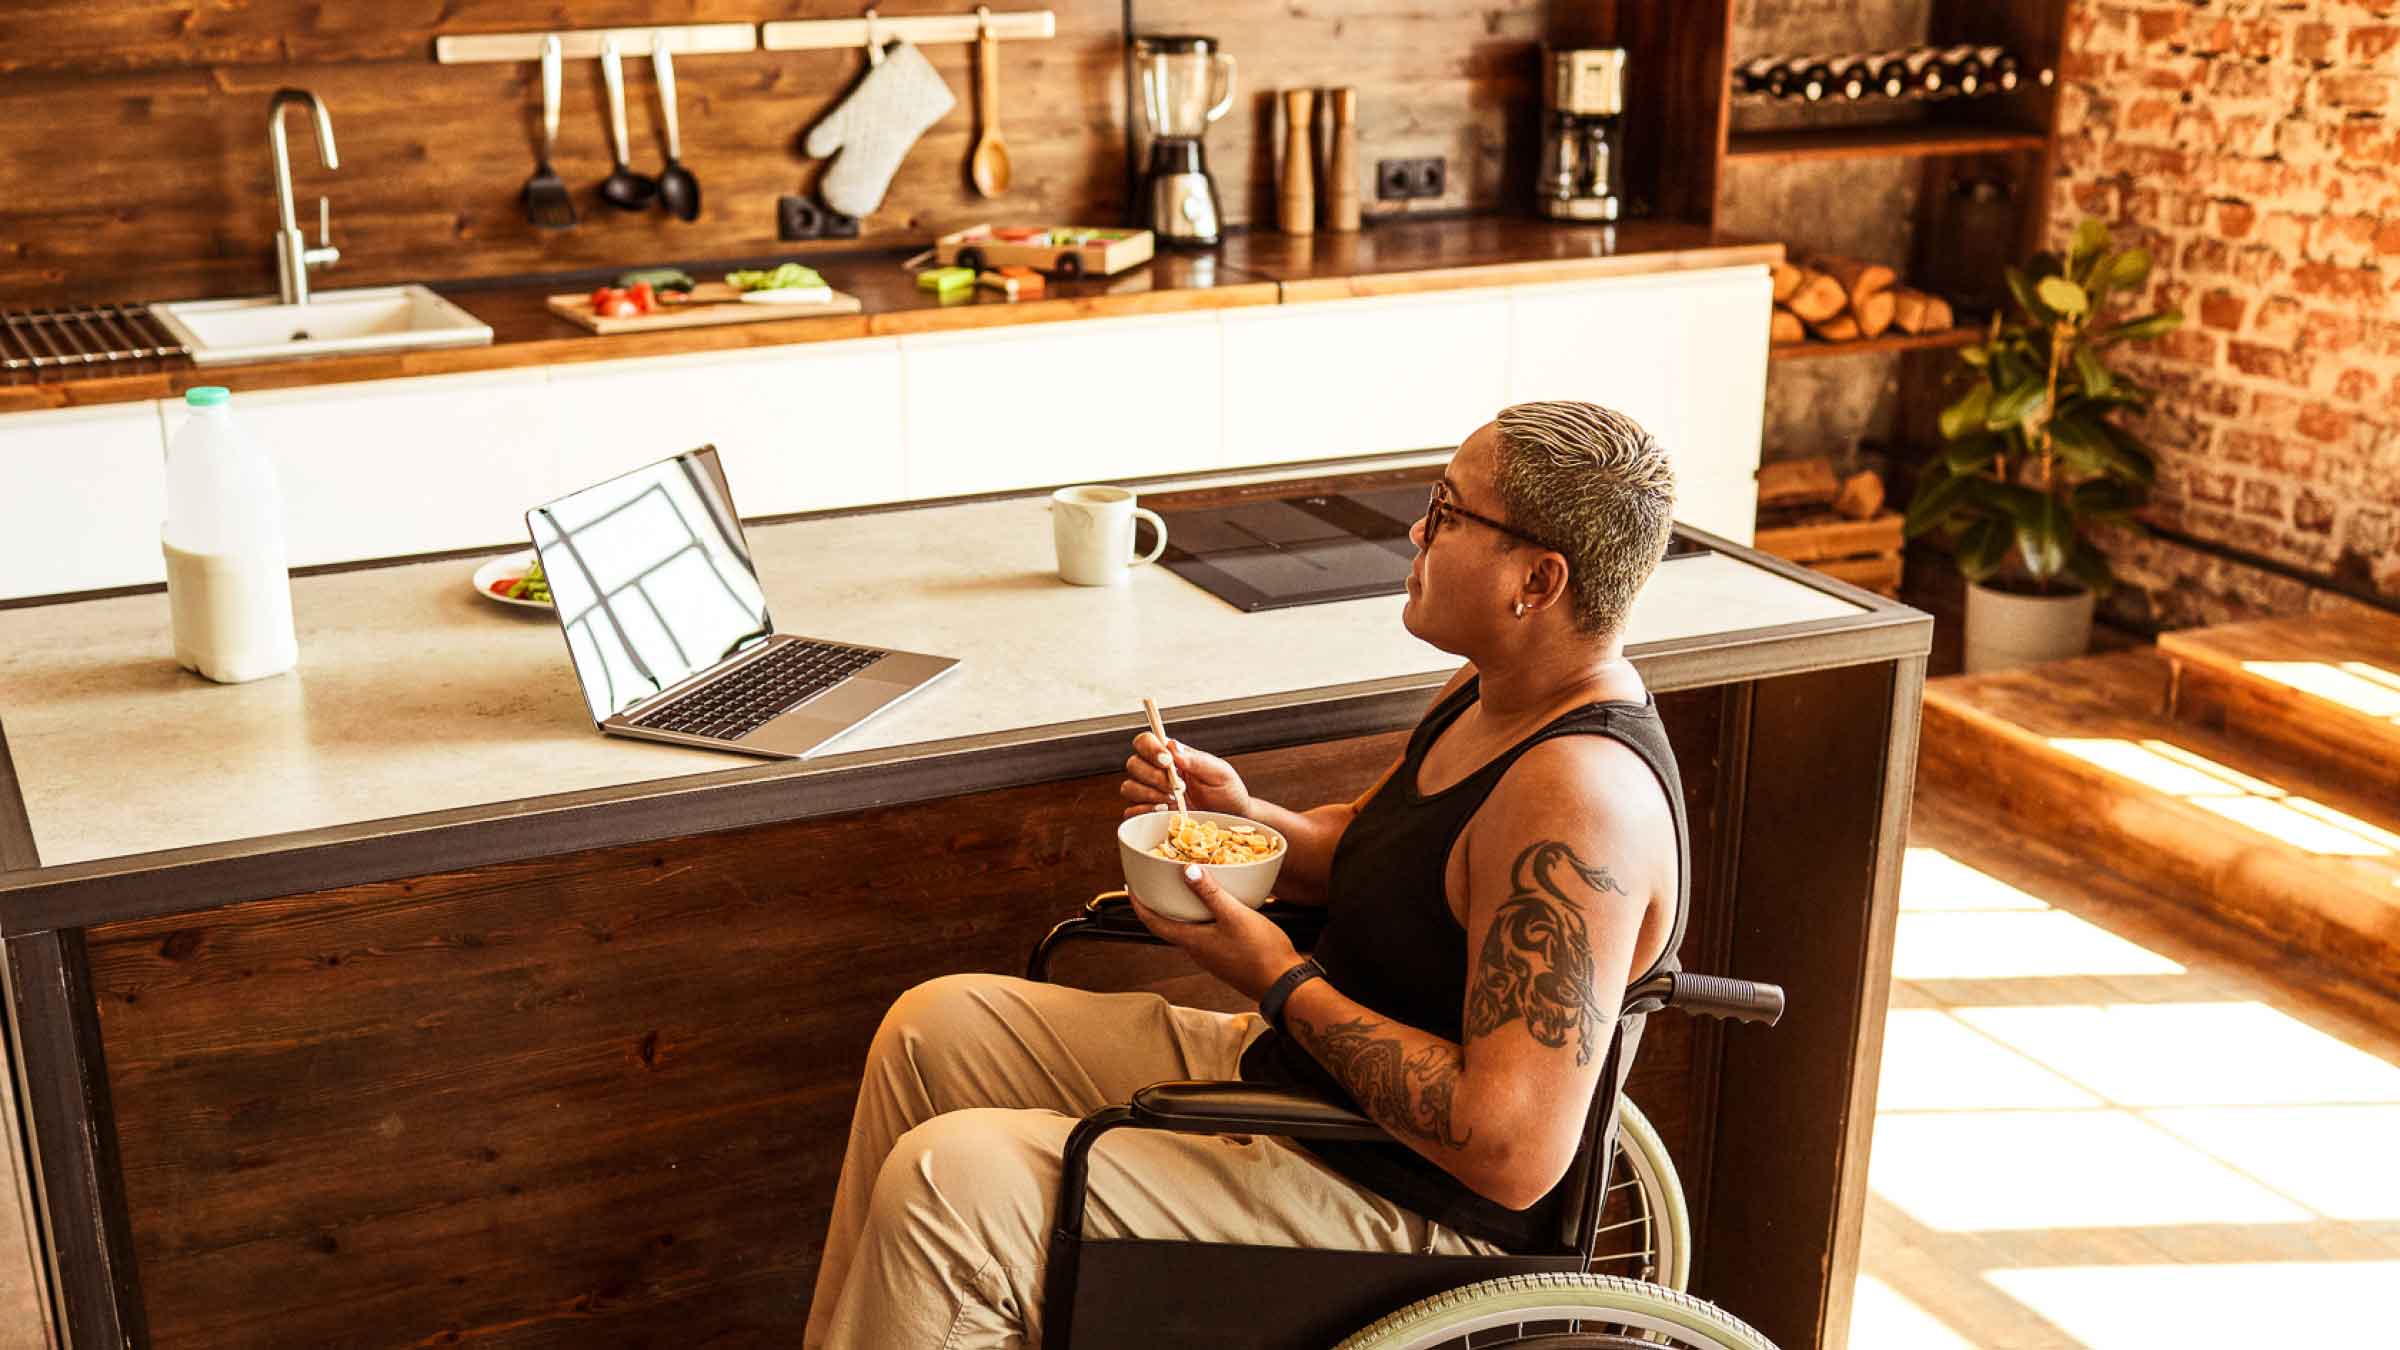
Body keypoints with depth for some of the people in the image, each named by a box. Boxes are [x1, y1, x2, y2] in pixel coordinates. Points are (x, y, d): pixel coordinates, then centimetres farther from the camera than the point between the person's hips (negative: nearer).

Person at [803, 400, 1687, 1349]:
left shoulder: (1580, 794, -29)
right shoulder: (1491, 693, 3)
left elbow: (1517, 1151, -32)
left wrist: (1283, 983, -23)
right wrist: (1240, 817, -1)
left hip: (1405, 1214, -10)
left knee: (948, 1180, -20)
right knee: (934, 1025, 11)